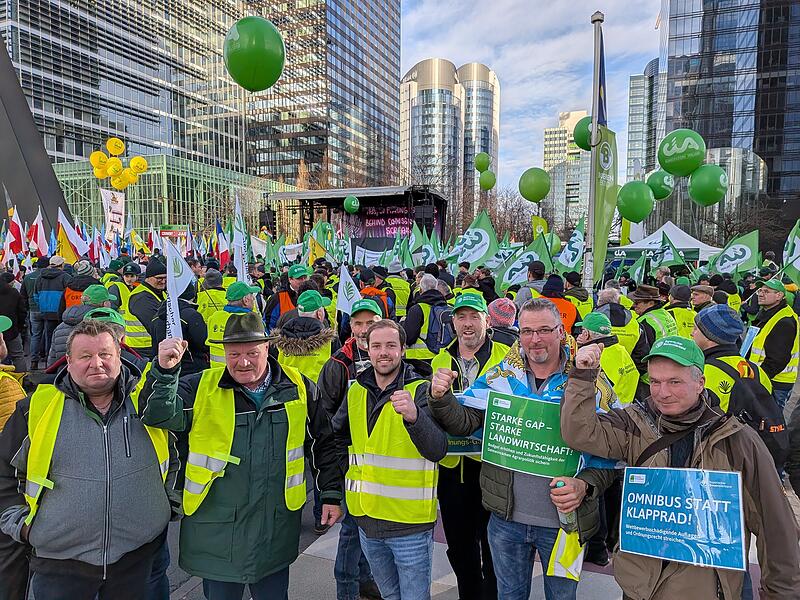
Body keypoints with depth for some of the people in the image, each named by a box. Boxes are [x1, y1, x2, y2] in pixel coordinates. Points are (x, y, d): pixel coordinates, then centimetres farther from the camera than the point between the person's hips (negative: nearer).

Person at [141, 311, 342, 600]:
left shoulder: (298, 388, -4)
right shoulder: (201, 388, -6)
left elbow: (322, 444, 4)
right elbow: (159, 416, -17)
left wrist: (331, 494, 4)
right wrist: (165, 370, -31)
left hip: (277, 530, 1)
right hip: (216, 530, -1)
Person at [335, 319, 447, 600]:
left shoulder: (421, 390, -12)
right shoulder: (356, 390, 3)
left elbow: (437, 451, -26)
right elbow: (336, 435, 19)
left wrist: (414, 416, -43)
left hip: (410, 525, -5)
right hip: (367, 521, 5)